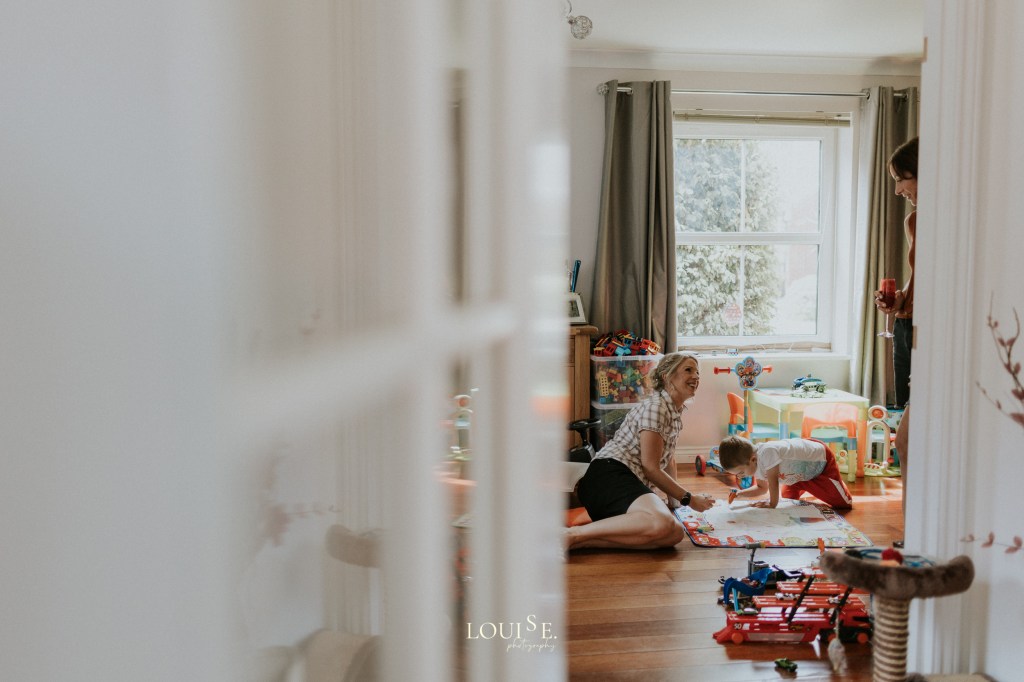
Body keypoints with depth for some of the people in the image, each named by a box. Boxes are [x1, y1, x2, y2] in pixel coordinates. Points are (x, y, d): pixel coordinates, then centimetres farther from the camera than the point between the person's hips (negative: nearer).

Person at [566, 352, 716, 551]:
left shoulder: (675, 411, 22)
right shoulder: (655, 407, -8)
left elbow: (669, 461, 30)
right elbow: (651, 467, -11)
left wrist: (674, 500, 25)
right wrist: (689, 499, -3)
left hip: (632, 483, 10)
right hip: (609, 475, -10)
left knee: (676, 534, -19)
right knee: (661, 523, -37)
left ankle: (582, 541, -23)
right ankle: (572, 535, -29)